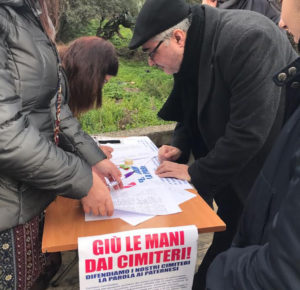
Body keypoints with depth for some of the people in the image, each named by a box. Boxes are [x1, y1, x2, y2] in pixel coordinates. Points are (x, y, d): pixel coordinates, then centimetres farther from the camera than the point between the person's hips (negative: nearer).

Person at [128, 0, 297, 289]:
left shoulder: (246, 41, -31)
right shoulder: (193, 51, -4)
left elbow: (248, 132, -31)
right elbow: (193, 108, 11)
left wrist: (195, 173, -21)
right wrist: (180, 146, -5)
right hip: (229, 163, 7)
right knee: (226, 242, 18)